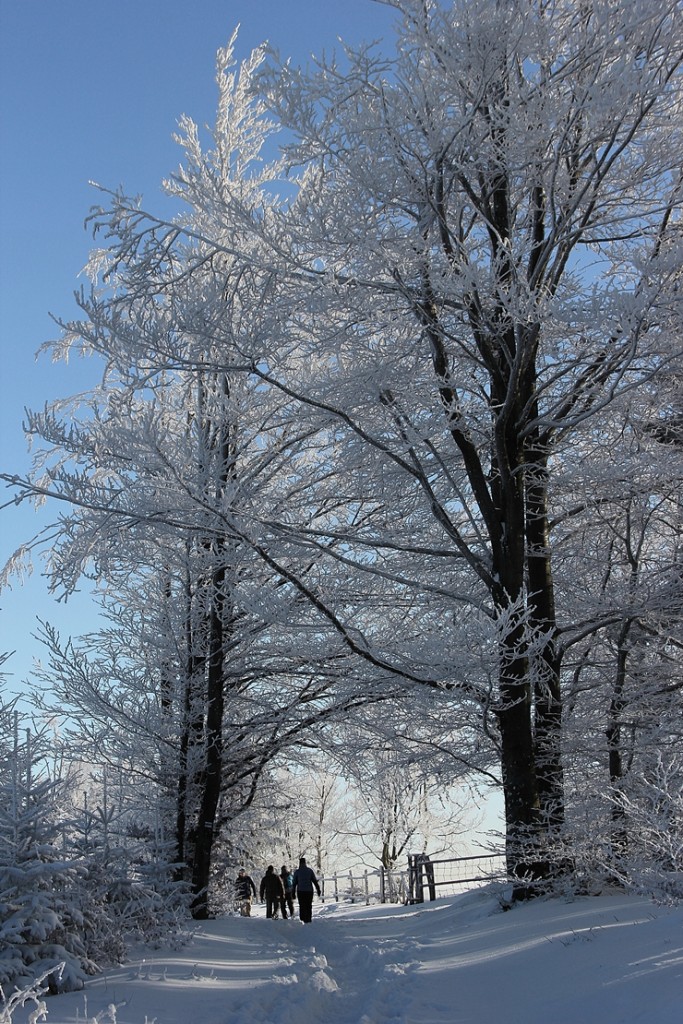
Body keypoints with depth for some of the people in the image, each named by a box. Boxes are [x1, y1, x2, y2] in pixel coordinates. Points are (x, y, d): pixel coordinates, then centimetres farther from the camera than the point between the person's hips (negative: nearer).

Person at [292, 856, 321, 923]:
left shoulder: (297, 872, 2)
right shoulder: (310, 870, 3)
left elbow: (294, 883, 2)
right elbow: (315, 881, 4)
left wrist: (293, 892, 6)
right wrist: (318, 889, 8)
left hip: (300, 891, 0)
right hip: (309, 891, 0)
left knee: (302, 906, 4)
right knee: (309, 906, 7)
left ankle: (303, 919, -8)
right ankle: (308, 920, 2)